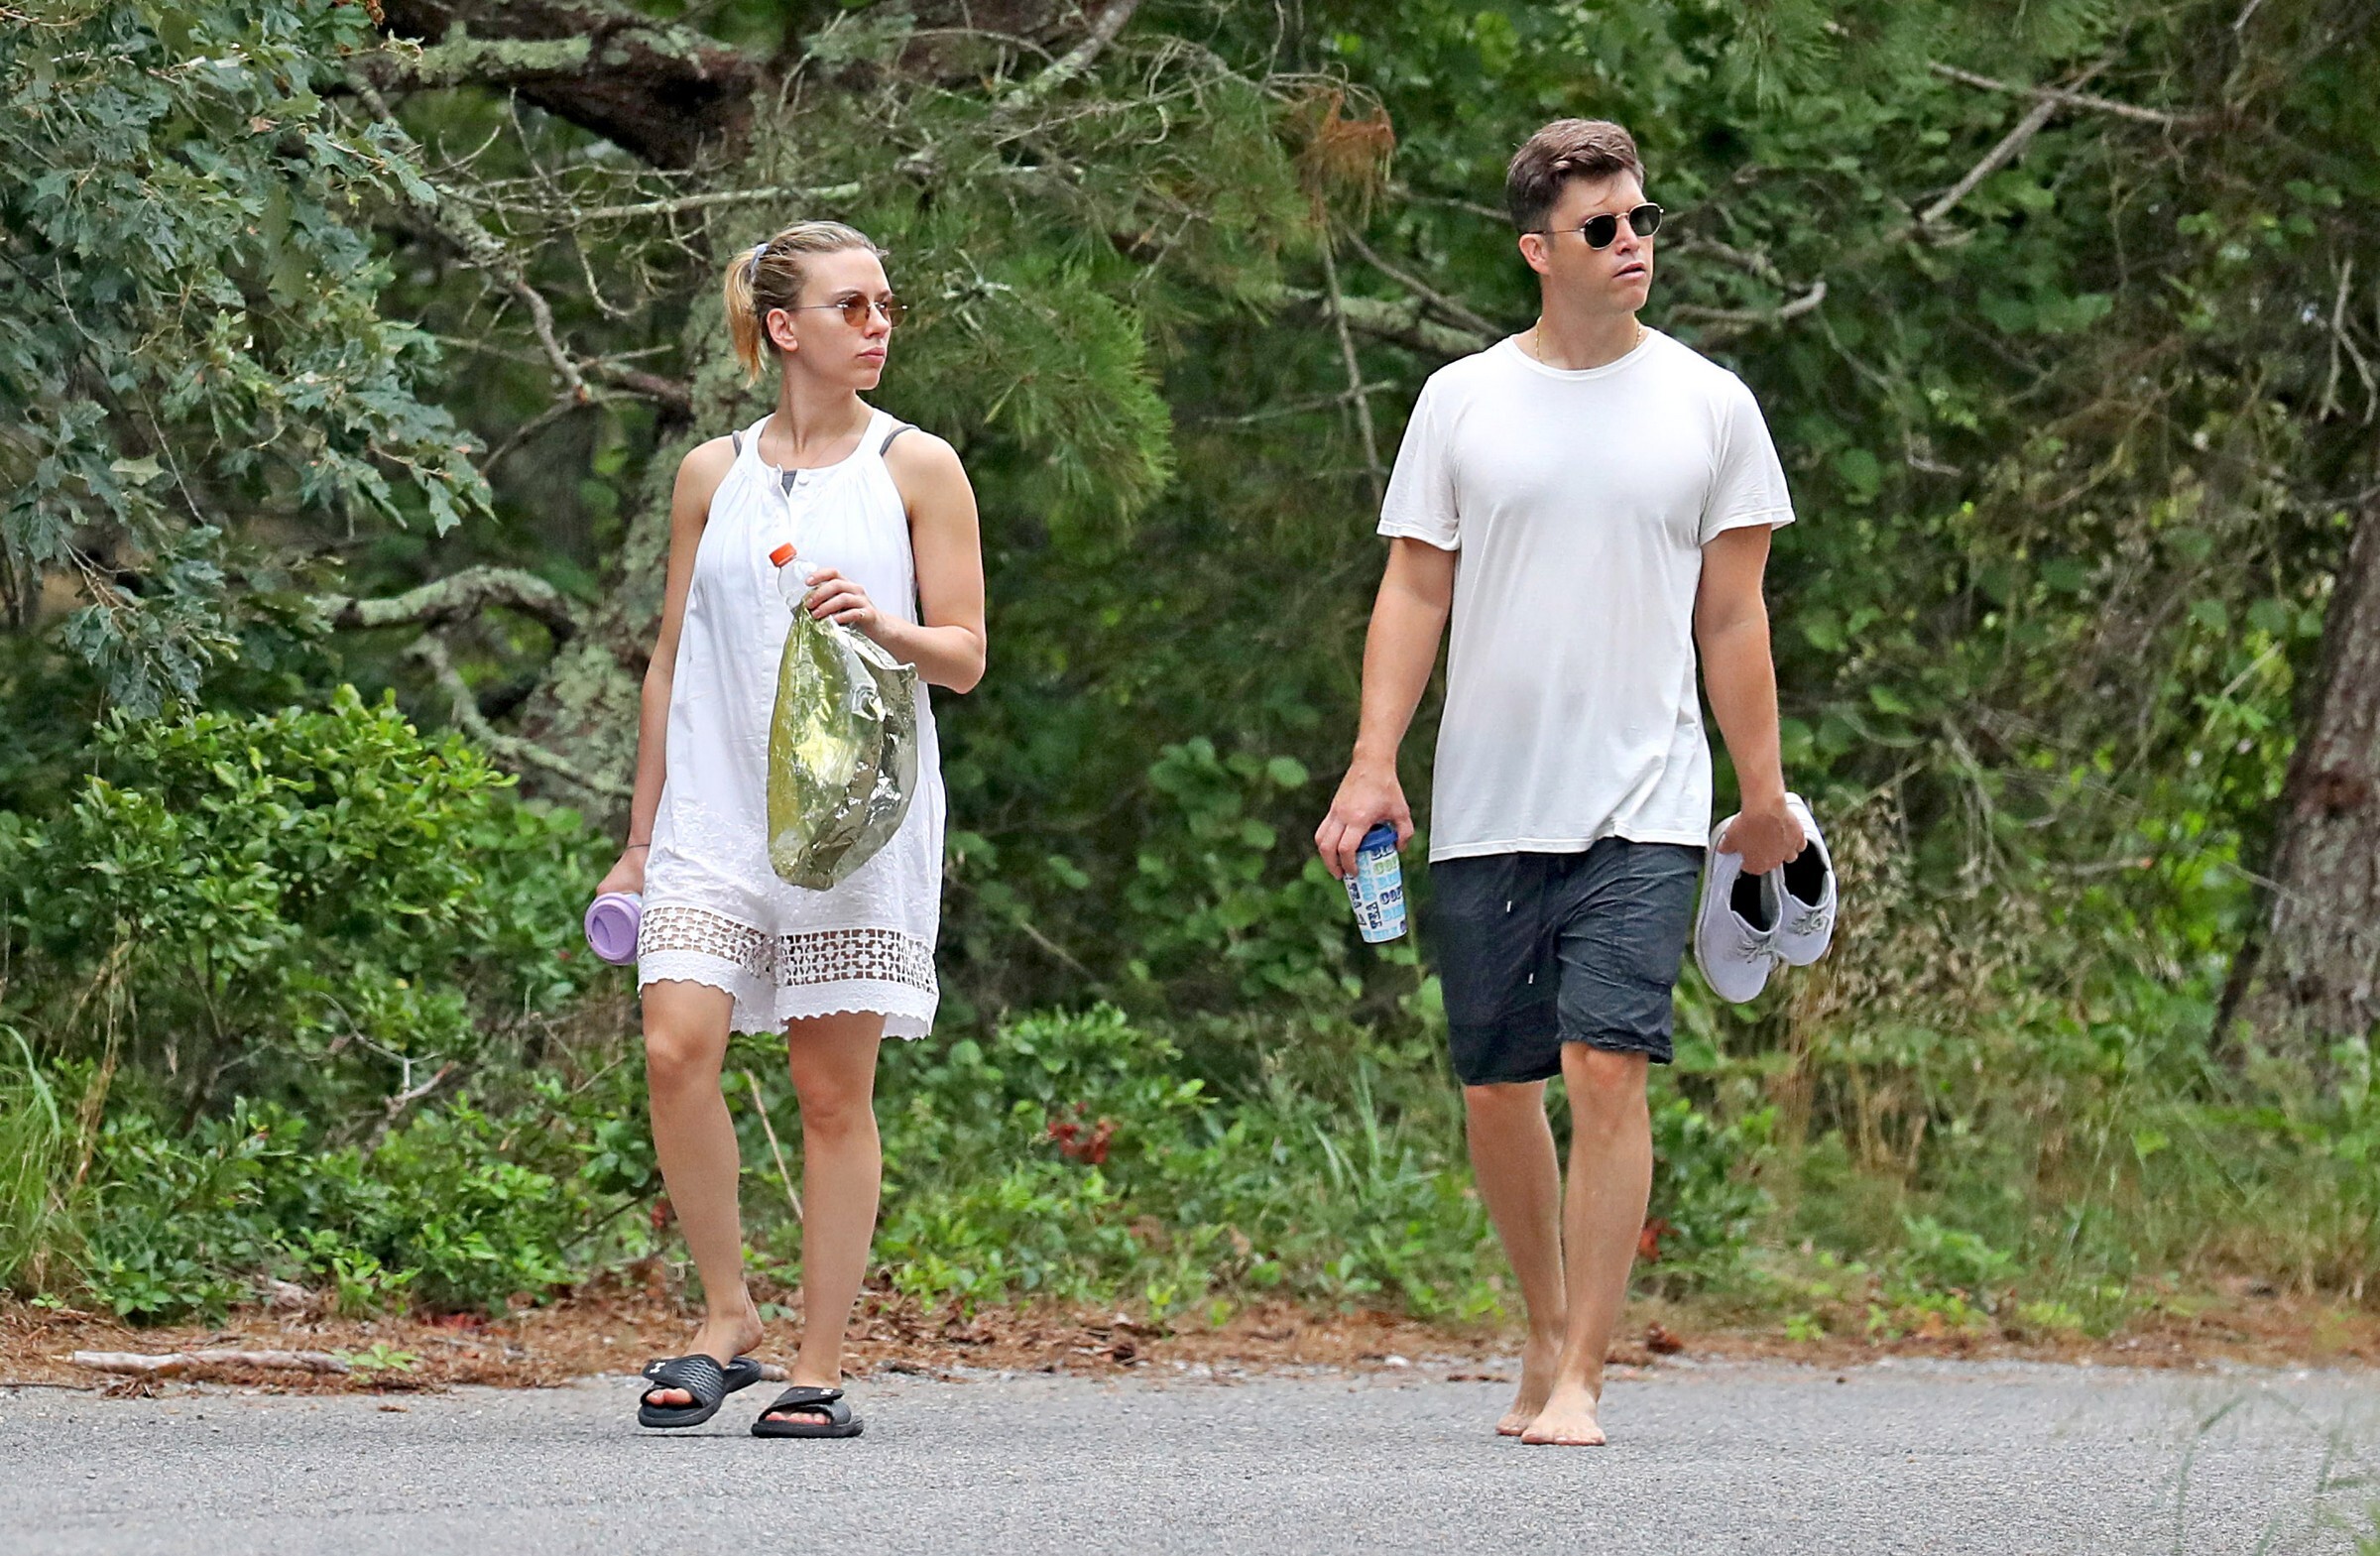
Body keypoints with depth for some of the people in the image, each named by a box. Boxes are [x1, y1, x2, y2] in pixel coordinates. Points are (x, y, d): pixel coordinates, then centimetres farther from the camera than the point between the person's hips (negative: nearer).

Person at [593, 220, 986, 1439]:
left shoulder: (917, 469, 5)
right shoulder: (712, 474, 11)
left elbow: (965, 657, 4)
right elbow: (671, 660, 16)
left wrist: (882, 626, -17)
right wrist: (640, 835, 15)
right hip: (716, 812, 2)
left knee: (833, 1087, -2)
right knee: (676, 1048, -15)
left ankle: (819, 1370, 4)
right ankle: (726, 1315, 0)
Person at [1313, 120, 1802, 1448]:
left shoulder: (1708, 406, 6)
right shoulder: (1464, 401, 6)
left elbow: (1732, 616, 9)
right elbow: (1414, 594, 7)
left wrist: (1765, 795, 8)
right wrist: (1373, 768, -3)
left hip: (1643, 805, -2)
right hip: (1487, 807, 2)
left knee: (1608, 1065, -14)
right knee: (1496, 1085, 7)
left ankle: (1580, 1378, -13)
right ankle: (1550, 1328, 27)